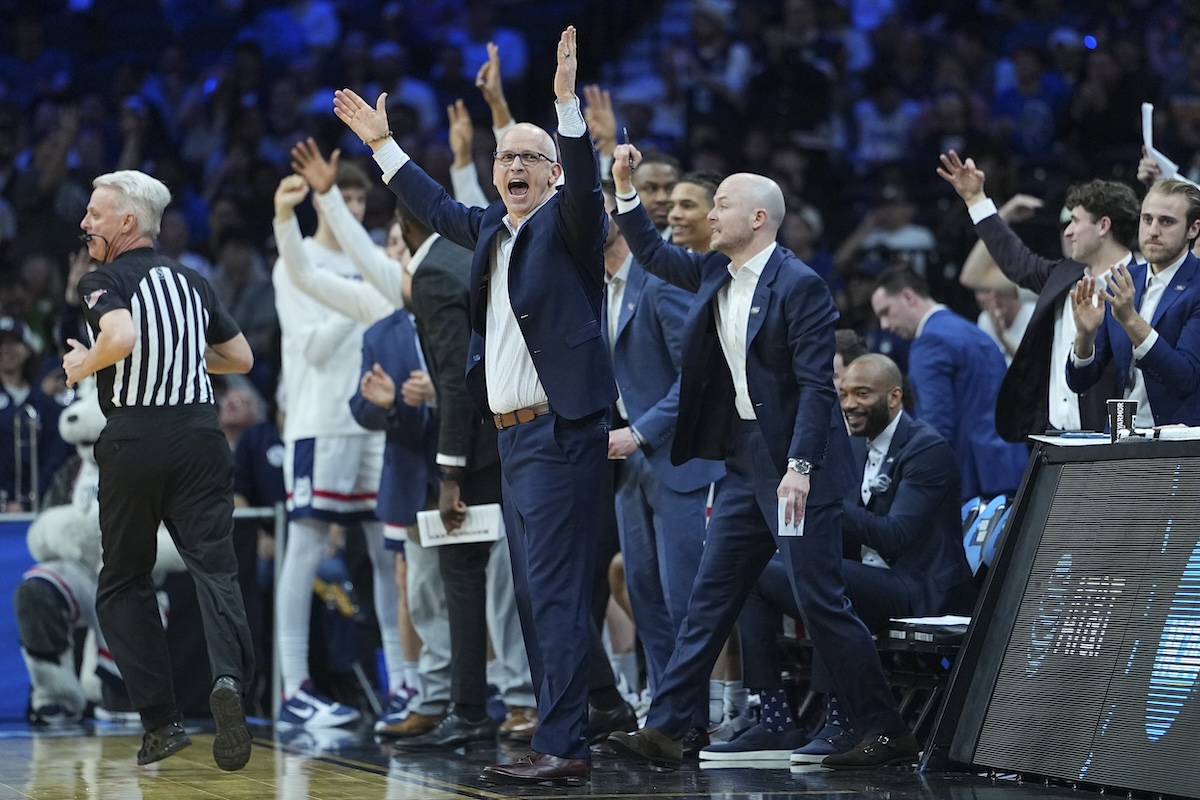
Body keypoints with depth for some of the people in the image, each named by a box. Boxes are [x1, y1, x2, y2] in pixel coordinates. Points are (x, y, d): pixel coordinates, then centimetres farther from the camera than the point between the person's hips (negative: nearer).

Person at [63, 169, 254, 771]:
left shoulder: (103, 282, -4)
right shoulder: (191, 282, 14)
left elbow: (120, 337, -25)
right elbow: (241, 358, 21)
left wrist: (85, 365, -6)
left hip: (134, 439, -4)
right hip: (199, 436, 4)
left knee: (123, 584, 11)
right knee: (213, 564, -5)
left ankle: (162, 720, 6)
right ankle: (228, 675, -34)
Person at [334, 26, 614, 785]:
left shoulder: (566, 224, -6)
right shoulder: (493, 229, 16)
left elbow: (586, 184, -26)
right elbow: (438, 208, 33)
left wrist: (568, 101, -37)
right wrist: (383, 144, 37)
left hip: (560, 434, -9)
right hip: (514, 436, 9)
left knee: (555, 590, -13)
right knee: (534, 595, 10)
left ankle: (562, 745, -15)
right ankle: (562, 739, 15)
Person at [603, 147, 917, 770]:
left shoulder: (799, 285, -13)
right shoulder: (715, 274, 11)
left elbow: (816, 385, -18)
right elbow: (652, 254, 25)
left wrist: (798, 468, -25)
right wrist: (624, 185, 12)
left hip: (794, 463, -8)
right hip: (744, 461, 8)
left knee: (821, 602, -8)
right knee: (710, 597, 7)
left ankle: (887, 734, -1)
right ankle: (672, 729, 9)